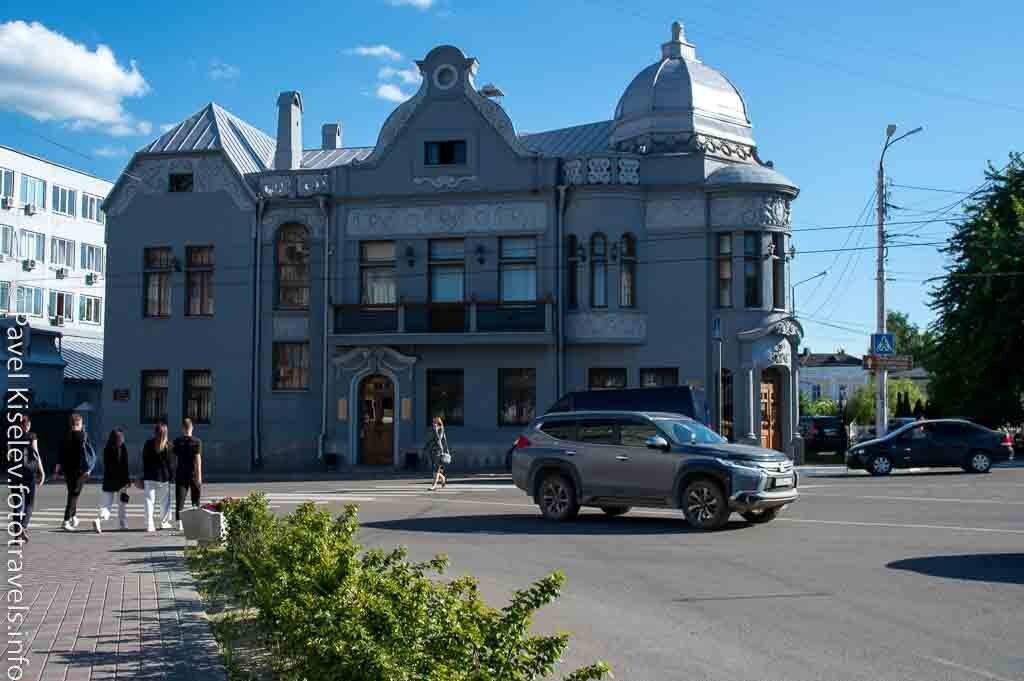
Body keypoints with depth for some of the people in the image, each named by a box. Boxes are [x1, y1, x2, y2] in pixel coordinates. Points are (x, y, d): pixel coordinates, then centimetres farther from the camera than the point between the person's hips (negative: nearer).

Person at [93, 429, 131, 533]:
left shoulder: (107, 448, 4)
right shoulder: (123, 448, -9)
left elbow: (105, 466, 11)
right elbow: (125, 466, -11)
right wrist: (127, 480, -8)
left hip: (108, 481, 3)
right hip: (120, 481, -3)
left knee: (107, 504, 5)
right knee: (122, 504, 12)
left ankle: (99, 520, -20)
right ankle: (123, 525, 20)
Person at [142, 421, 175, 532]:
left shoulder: (148, 444, -1)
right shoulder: (168, 445, -6)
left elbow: (144, 461, 4)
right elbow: (171, 462, -4)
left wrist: (144, 477, 10)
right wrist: (171, 477, 3)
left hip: (149, 477, 1)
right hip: (164, 476, -1)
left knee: (149, 501, 2)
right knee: (165, 501, 15)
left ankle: (149, 525, -4)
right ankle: (164, 522, 22)